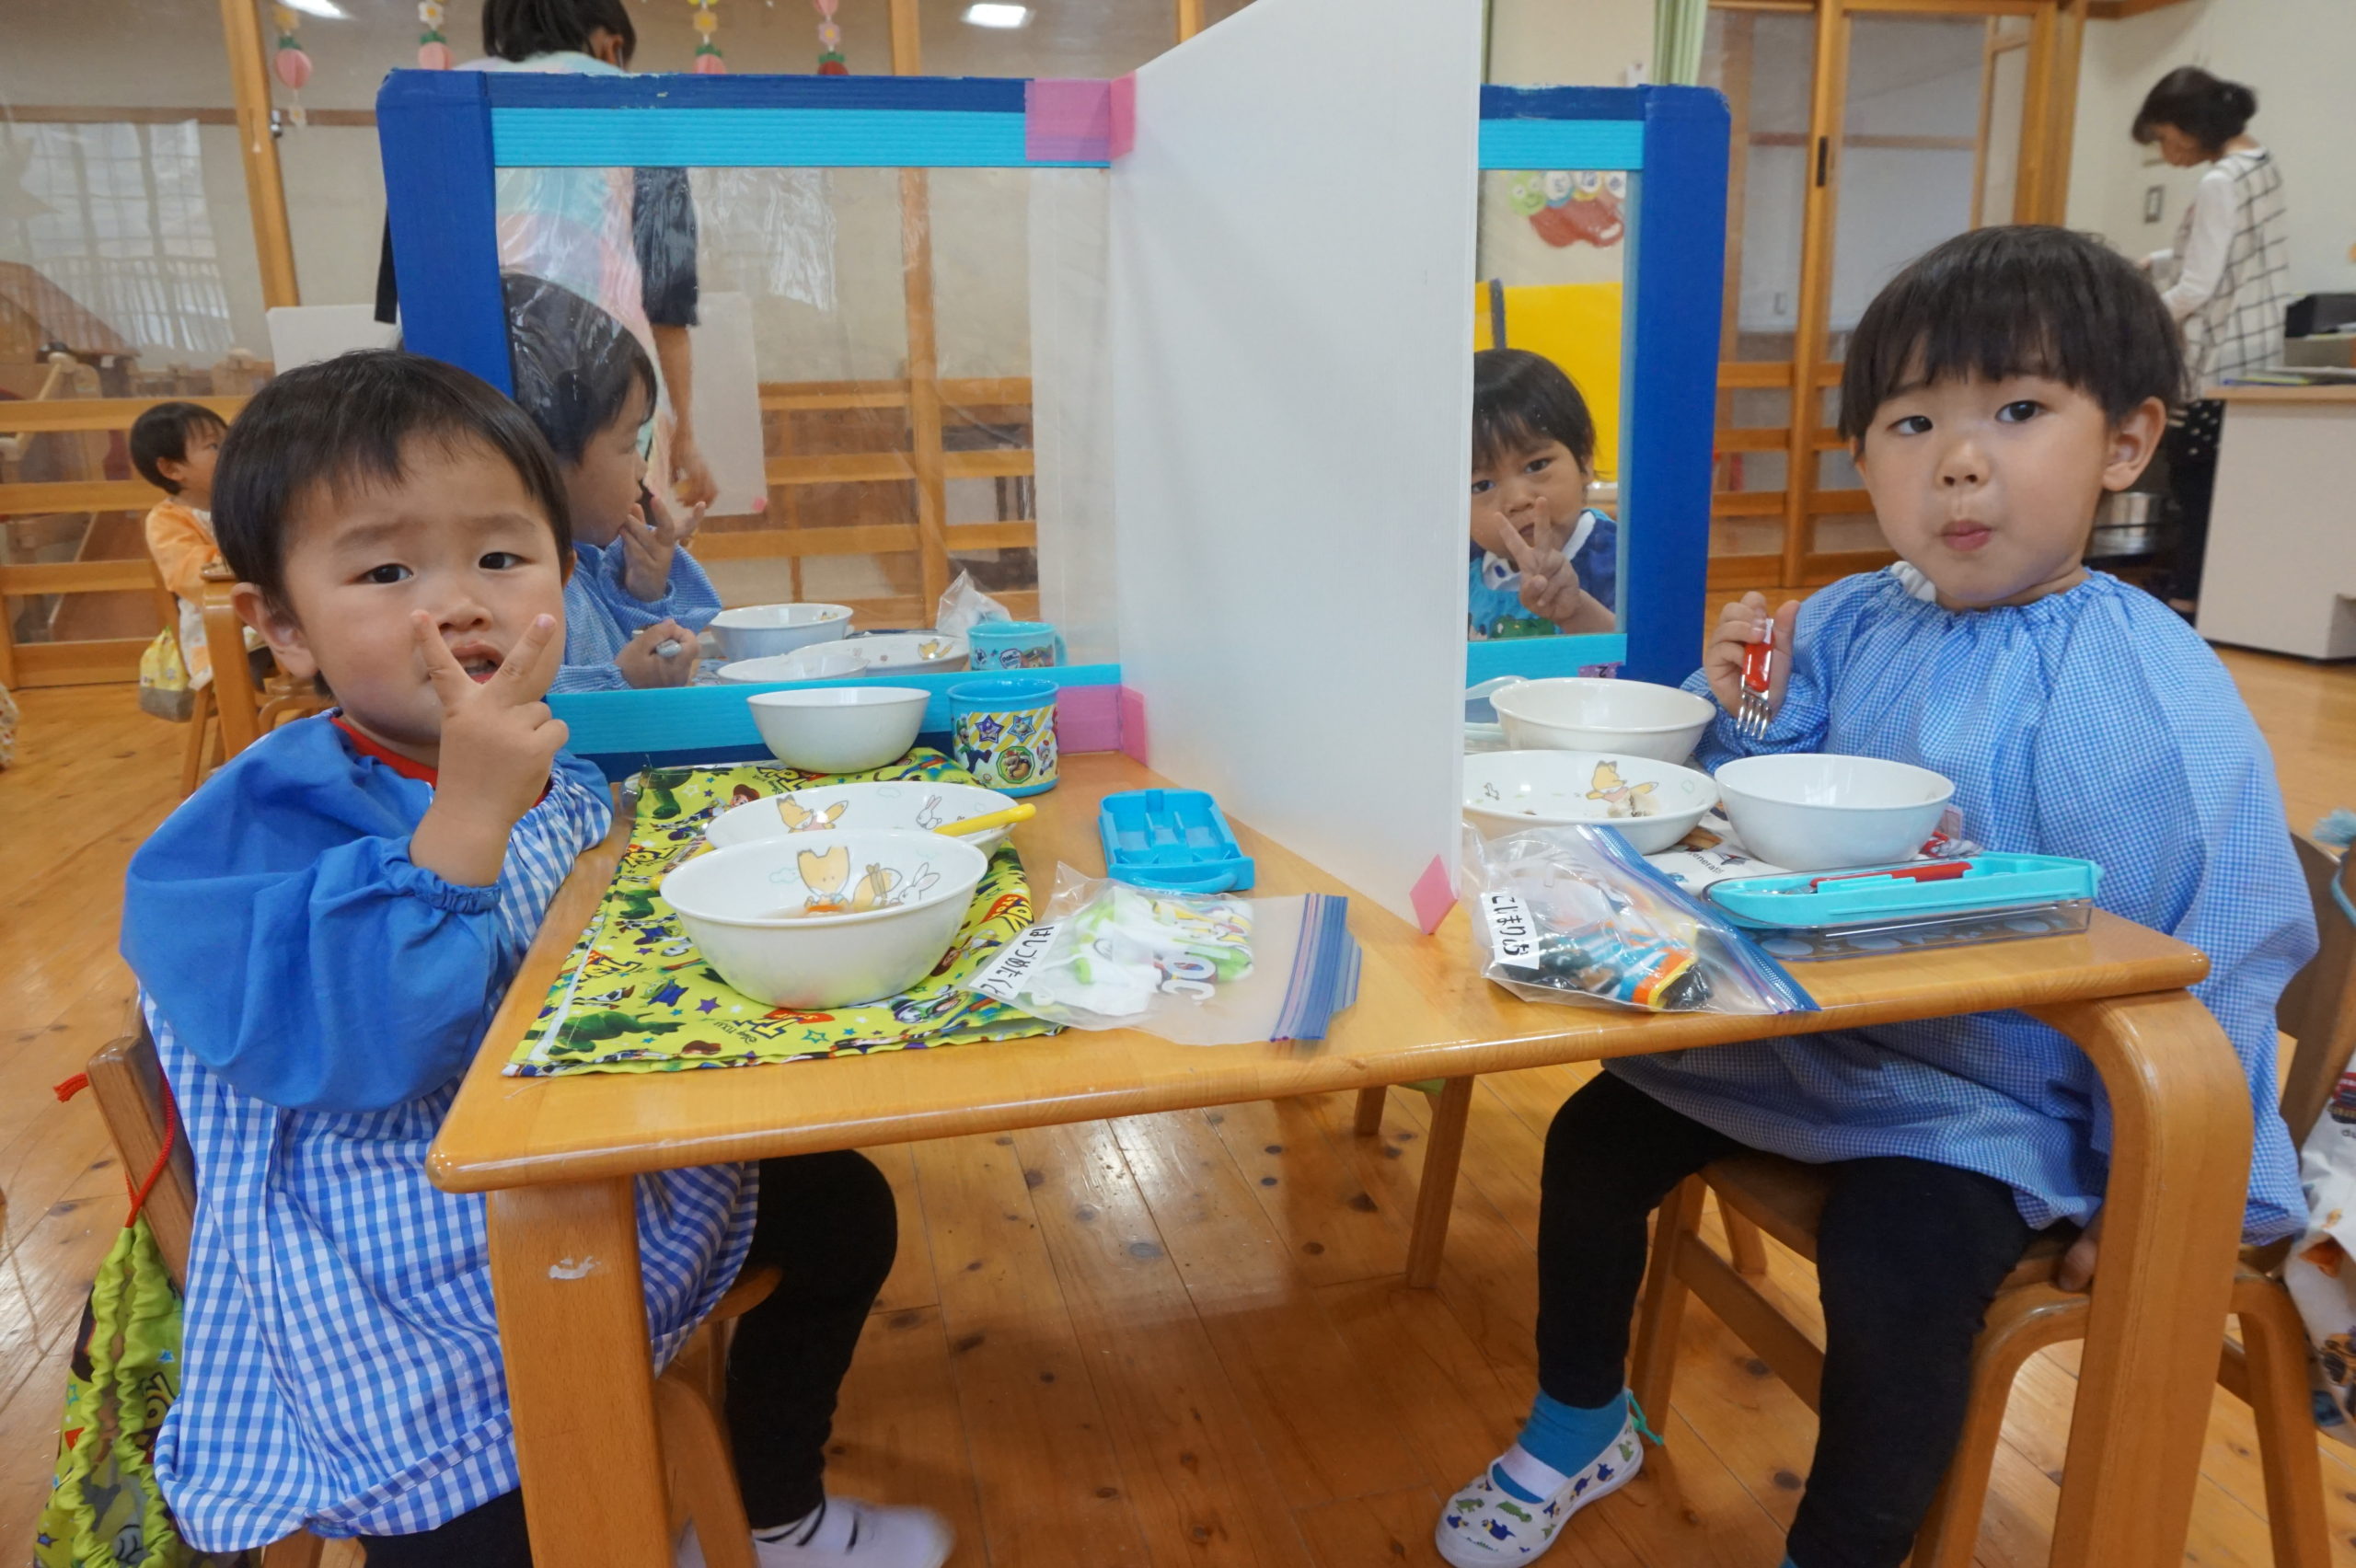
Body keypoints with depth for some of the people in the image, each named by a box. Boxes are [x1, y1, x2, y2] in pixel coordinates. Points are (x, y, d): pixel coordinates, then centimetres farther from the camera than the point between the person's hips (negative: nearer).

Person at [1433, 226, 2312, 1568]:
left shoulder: (2155, 698, -18)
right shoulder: (1848, 628, -2)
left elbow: (2212, 958, -13)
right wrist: (1749, 715, -13)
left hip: (1994, 1094, -6)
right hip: (1814, 1027, 6)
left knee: (1892, 1259, -28)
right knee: (1593, 1139, 5)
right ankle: (1580, 1428, 31)